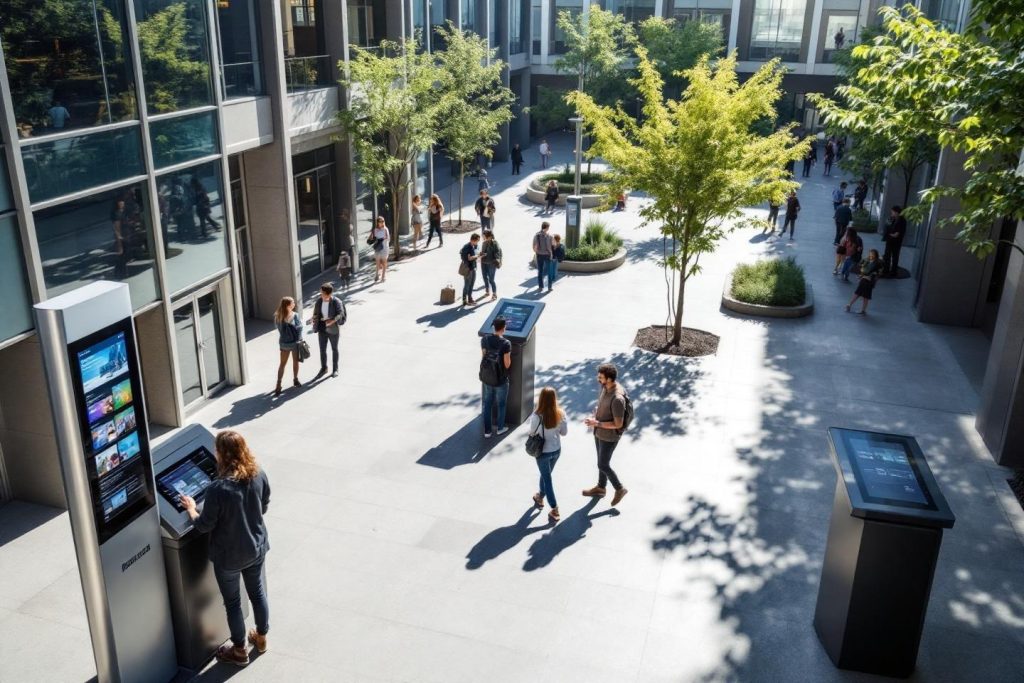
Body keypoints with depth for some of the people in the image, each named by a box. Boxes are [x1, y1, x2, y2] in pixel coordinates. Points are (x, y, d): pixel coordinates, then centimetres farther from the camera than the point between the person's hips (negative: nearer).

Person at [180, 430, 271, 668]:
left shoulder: (218, 488, -31)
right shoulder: (259, 475, -15)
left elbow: (204, 526, -18)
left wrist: (191, 509, 0)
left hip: (229, 556, -5)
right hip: (257, 548, 5)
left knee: (232, 602, 18)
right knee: (257, 591, 26)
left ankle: (239, 651, 37)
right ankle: (261, 637, 46)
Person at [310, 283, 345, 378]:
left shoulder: (336, 302, -18)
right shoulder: (319, 302, -3)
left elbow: (341, 314, -24)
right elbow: (316, 314, 10)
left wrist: (332, 321, -39)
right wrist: (315, 318, -12)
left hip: (333, 329, -4)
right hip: (322, 329, 4)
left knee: (334, 349, 14)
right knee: (322, 350, 8)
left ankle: (335, 369, 28)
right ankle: (323, 368, 26)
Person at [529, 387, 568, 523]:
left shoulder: (537, 416, -26)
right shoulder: (561, 413, -15)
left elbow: (532, 433, -13)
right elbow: (564, 432, -4)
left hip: (543, 452, -4)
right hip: (556, 450, 4)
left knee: (547, 478, 11)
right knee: (546, 475, 27)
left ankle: (555, 511, 12)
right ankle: (540, 497, 49)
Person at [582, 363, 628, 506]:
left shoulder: (617, 398, -34)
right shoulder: (605, 387, -7)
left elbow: (618, 424, -27)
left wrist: (596, 423, -25)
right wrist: (594, 415, -5)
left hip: (609, 436, -8)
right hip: (599, 433, 8)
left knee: (603, 465, 5)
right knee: (602, 461, 23)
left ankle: (620, 489, 26)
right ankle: (601, 488, 42)